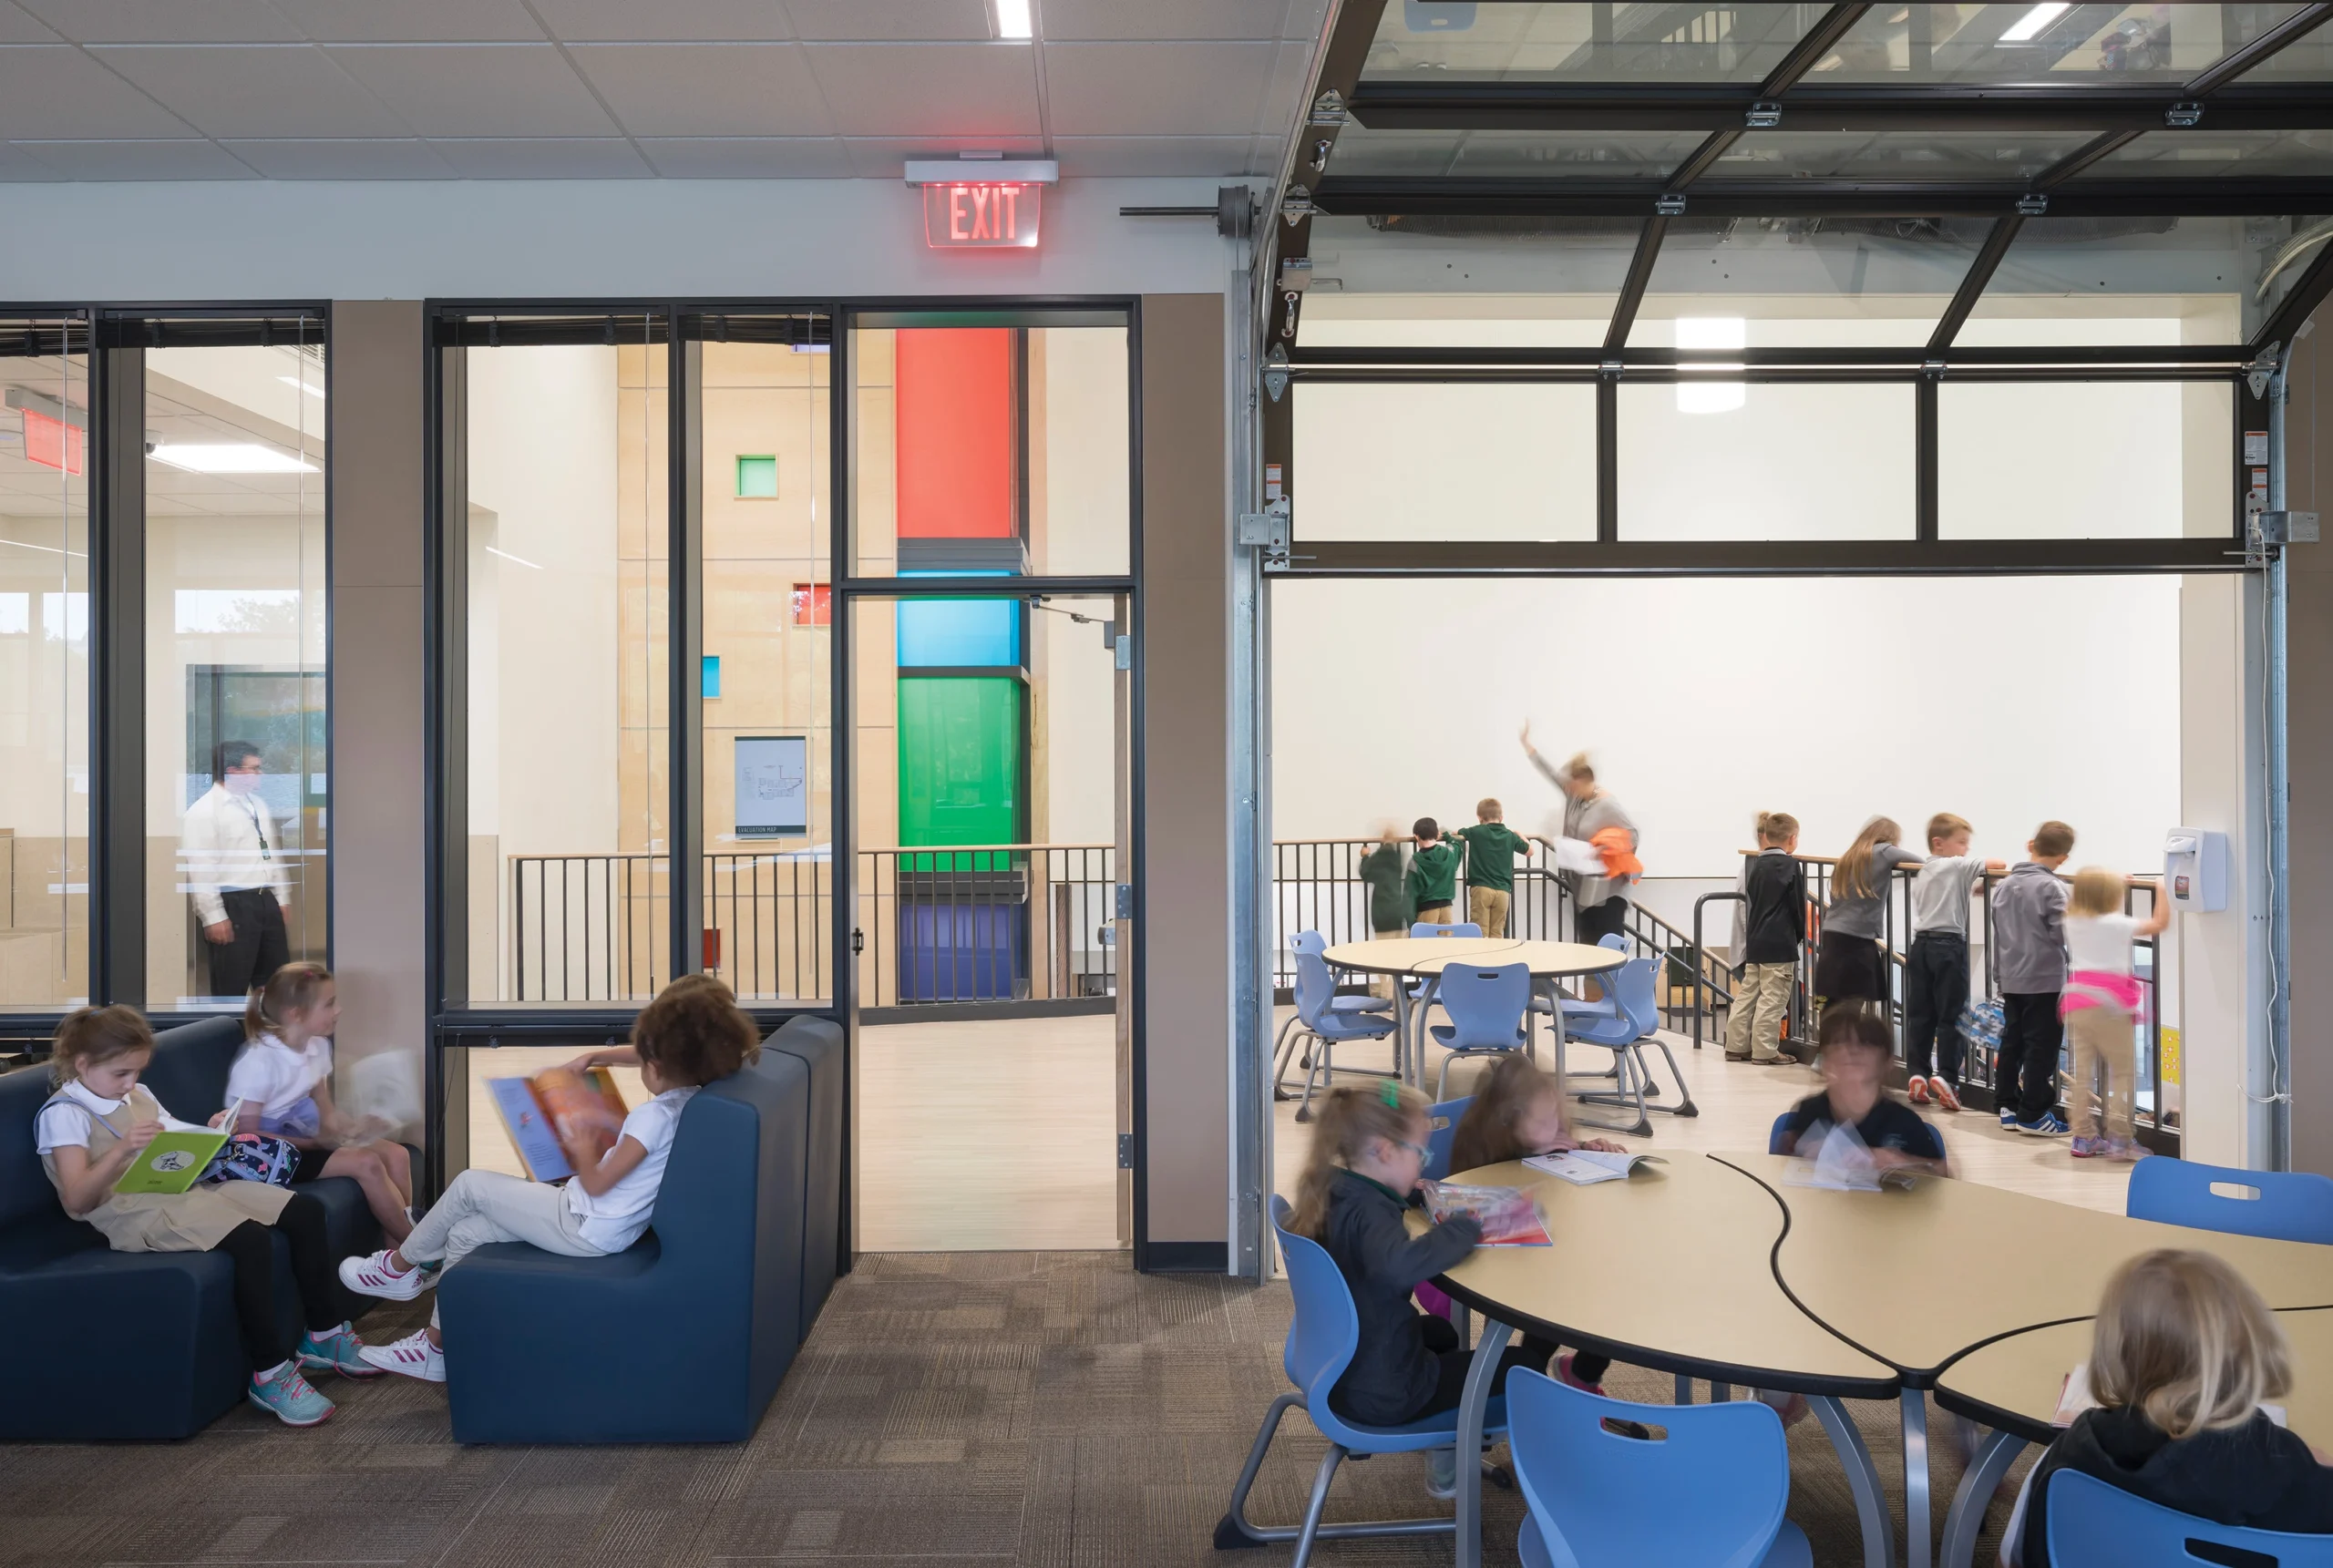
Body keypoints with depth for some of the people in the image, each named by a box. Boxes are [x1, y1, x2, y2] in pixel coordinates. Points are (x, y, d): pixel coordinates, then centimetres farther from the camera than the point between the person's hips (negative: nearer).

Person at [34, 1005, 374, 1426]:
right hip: (135, 1213, -9)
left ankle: (325, 1335, 7)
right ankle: (269, 1375, -23)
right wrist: (123, 1148, -30)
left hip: (183, 1190, 9)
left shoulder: (138, 1096, 17)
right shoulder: (63, 1114, -6)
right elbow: (77, 1200, -16)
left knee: (305, 1209, -5)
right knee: (250, 1237, -33)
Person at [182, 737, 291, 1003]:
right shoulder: (203, 811, -10)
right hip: (233, 905, -7)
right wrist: (213, 917, -17)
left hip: (266, 901, 8)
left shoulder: (257, 804, 13)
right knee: (231, 987, 1)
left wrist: (280, 899, 17)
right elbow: (201, 870, -14)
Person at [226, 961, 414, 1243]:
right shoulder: (258, 1060, -20)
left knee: (396, 1154, -11)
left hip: (304, 1138, 8)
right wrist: (314, 1143, -23)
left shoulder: (318, 1046, 3)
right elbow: (248, 1134, -20)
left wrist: (353, 1127, -9)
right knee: (366, 1163, -25)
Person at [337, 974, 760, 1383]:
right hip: (604, 1226, 9)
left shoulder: (654, 1116, -26)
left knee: (468, 1186, 1)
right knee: (464, 1234, 15)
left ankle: (398, 1266, 23)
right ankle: (435, 1346, 25)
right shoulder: (691, 1100, -2)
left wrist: (583, 1154, -2)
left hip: (583, 1229, -9)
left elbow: (596, 1183, -19)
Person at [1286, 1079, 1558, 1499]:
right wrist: (1467, 1227, -35)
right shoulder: (1368, 1212, -28)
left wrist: (1405, 1195, 8)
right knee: (1525, 1366, 5)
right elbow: (1399, 1265, -51)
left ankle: (1447, 1460, 38)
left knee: (1440, 1331, 36)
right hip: (1385, 1394, -9)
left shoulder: (1335, 1194, -1)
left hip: (1341, 1371, 9)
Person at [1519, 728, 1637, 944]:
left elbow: (1632, 836, -16)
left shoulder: (1608, 806, -17)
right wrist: (1527, 745, 10)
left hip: (1607, 892, -8)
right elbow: (1553, 773, 10)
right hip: (1583, 887, 8)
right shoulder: (1575, 795, 6)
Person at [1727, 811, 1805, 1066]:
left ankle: (1736, 1046, 15)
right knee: (1772, 998, -3)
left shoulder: (1756, 865, 9)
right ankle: (1765, 1051, -1)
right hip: (1780, 942, -7)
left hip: (1754, 940, 7)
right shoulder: (1790, 865, -9)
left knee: (1747, 994, 11)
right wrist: (1800, 933, 9)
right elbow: (1798, 905, -6)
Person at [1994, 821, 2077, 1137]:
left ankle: (2008, 1106, 19)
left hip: (2011, 979, 7)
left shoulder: (2004, 885, 8)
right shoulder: (2051, 887, -14)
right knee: (2041, 1048, -1)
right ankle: (2032, 1114, 2)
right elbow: (2064, 933, -19)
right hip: (2045, 980, -7)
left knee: (2011, 1043, 13)